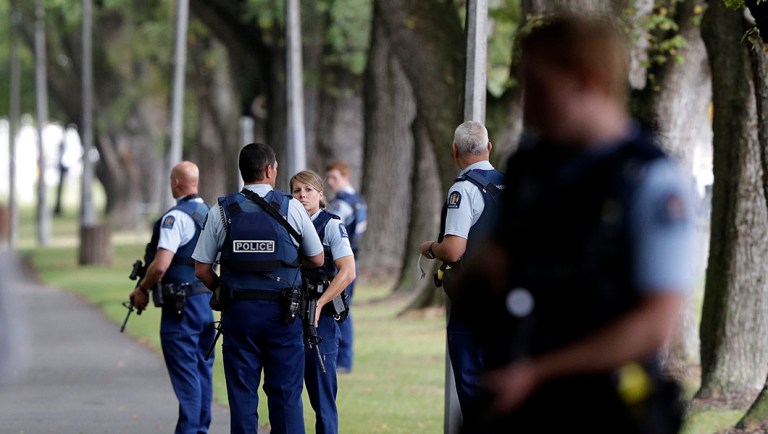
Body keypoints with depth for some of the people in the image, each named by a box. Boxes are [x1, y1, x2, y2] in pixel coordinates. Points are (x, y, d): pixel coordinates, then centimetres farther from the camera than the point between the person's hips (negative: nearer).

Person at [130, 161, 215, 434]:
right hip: (207, 299, 8)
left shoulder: (176, 217, -15)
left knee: (185, 374, -7)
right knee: (203, 369, 13)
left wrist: (142, 289, -7)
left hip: (181, 305, -8)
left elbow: (160, 265, -21)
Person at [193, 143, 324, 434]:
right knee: (286, 395, 4)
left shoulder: (221, 211, 0)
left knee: (242, 396, 6)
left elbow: (202, 270, 0)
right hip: (282, 312, -1)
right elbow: (317, 260, 8)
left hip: (238, 312, 1)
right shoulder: (291, 208, -3)